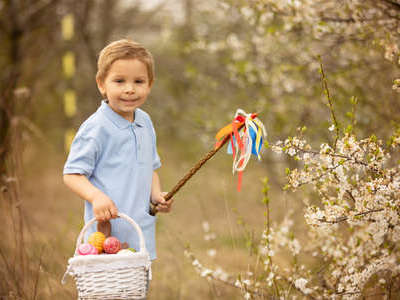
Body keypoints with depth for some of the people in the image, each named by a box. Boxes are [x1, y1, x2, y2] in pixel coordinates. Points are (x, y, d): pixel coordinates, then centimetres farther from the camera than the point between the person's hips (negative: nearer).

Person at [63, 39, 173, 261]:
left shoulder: (145, 123, 11)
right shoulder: (96, 128, -12)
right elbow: (72, 174, -11)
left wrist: (156, 195, 7)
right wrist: (96, 196, -28)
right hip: (109, 230, -7)